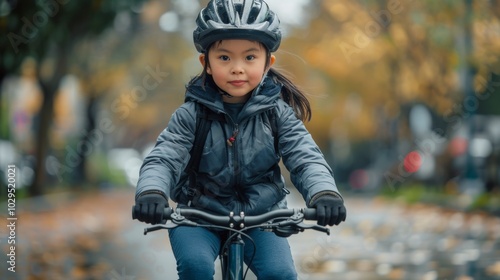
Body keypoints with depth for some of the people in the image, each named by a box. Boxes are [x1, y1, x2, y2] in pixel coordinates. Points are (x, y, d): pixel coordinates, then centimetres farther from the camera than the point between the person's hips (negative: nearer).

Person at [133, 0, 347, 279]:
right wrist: (151, 192, -41)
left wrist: (324, 192, -37)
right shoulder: (191, 114, -8)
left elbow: (306, 158, -14)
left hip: (260, 216, 1)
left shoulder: (277, 112, -6)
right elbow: (162, 159, -17)